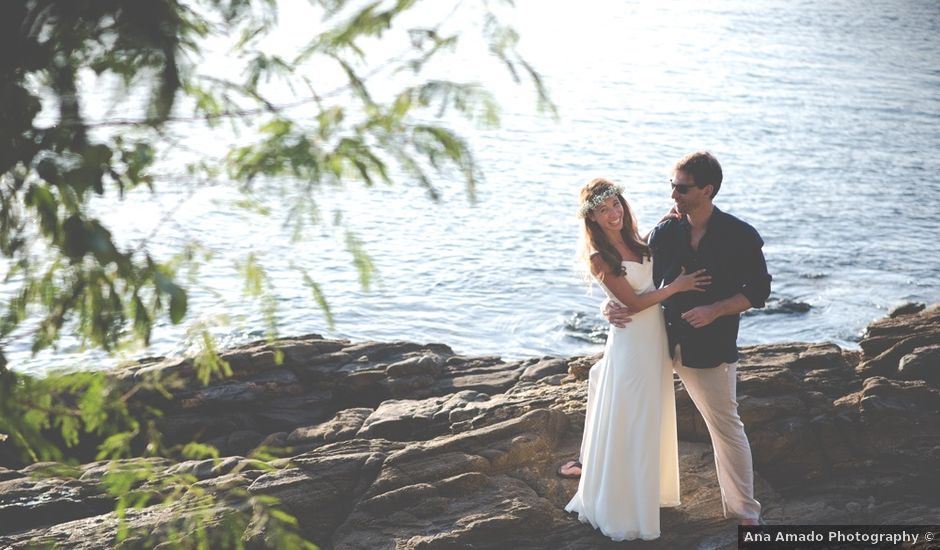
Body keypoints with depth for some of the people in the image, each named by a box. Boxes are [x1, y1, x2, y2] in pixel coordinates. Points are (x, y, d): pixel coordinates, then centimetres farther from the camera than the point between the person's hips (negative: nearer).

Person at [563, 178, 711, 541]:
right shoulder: (599, 256, -17)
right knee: (628, 425, 4)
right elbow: (632, 302, -17)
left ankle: (649, 491, 39)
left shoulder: (635, 241, 3)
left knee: (652, 419, 21)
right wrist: (676, 286, -16)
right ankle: (622, 509, 18)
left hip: (657, 336, 7)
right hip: (631, 341, -7)